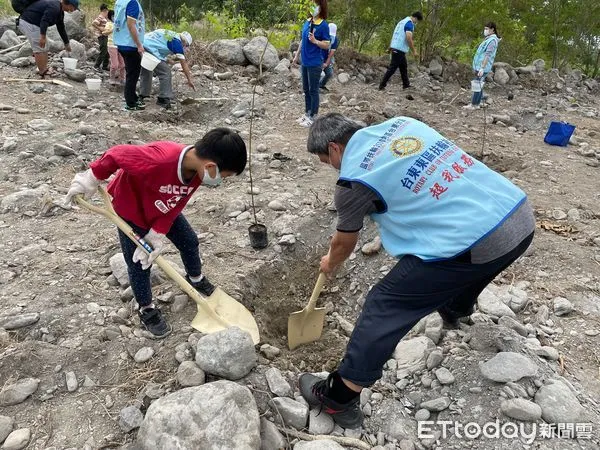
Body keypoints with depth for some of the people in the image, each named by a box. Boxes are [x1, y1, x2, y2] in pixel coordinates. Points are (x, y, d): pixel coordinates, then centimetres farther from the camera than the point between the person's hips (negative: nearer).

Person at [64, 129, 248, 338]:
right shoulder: (159, 160, -46)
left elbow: (175, 206, -14)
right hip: (131, 209, -6)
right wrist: (91, 180, -19)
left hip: (162, 209, 6)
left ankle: (196, 279, 43)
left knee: (189, 240, 15)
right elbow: (116, 154, -33)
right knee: (138, 264, 4)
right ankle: (147, 310, 28)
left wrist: (157, 236, -18)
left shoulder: (197, 168, -22)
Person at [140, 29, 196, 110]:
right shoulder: (177, 42, -2)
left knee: (146, 72, 25)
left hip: (141, 45, 10)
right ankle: (163, 99, 1)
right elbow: (183, 63, -2)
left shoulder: (172, 36, 22)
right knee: (165, 72, -2)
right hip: (149, 48, -10)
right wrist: (190, 80, 1)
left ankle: (142, 96, 36)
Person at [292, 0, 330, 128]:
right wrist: (296, 55, 19)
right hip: (305, 62, 7)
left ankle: (313, 117, 10)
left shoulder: (323, 25, -12)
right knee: (306, 89, 15)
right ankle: (307, 113, 27)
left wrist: (315, 41, -25)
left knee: (313, 90, 1)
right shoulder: (307, 21, 8)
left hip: (315, 64, -7)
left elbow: (327, 45, -10)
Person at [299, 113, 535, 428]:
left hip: (472, 243, -8)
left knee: (384, 306, 3)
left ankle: (339, 399, 13)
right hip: (520, 216, 9)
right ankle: (454, 309, 72)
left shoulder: (353, 180, -4)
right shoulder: (401, 123, 15)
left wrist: (330, 264, 36)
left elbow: (344, 242, 13)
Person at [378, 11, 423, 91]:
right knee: (392, 68, -8)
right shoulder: (410, 23, -11)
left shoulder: (403, 21, 18)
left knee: (404, 66, 17)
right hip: (400, 49, -10)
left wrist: (390, 47, 26)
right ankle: (382, 85, -8)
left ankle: (406, 84, 23)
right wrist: (414, 51, -19)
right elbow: (408, 38, -22)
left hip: (395, 47, 10)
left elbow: (396, 35, 22)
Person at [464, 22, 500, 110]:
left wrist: (482, 68, -28)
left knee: (478, 85, -7)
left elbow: (488, 55, -22)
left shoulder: (492, 40, -14)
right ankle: (477, 104, 15)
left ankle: (473, 105, -4)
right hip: (479, 66, 10)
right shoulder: (488, 39, 17)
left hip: (483, 67, -10)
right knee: (479, 85, 11)